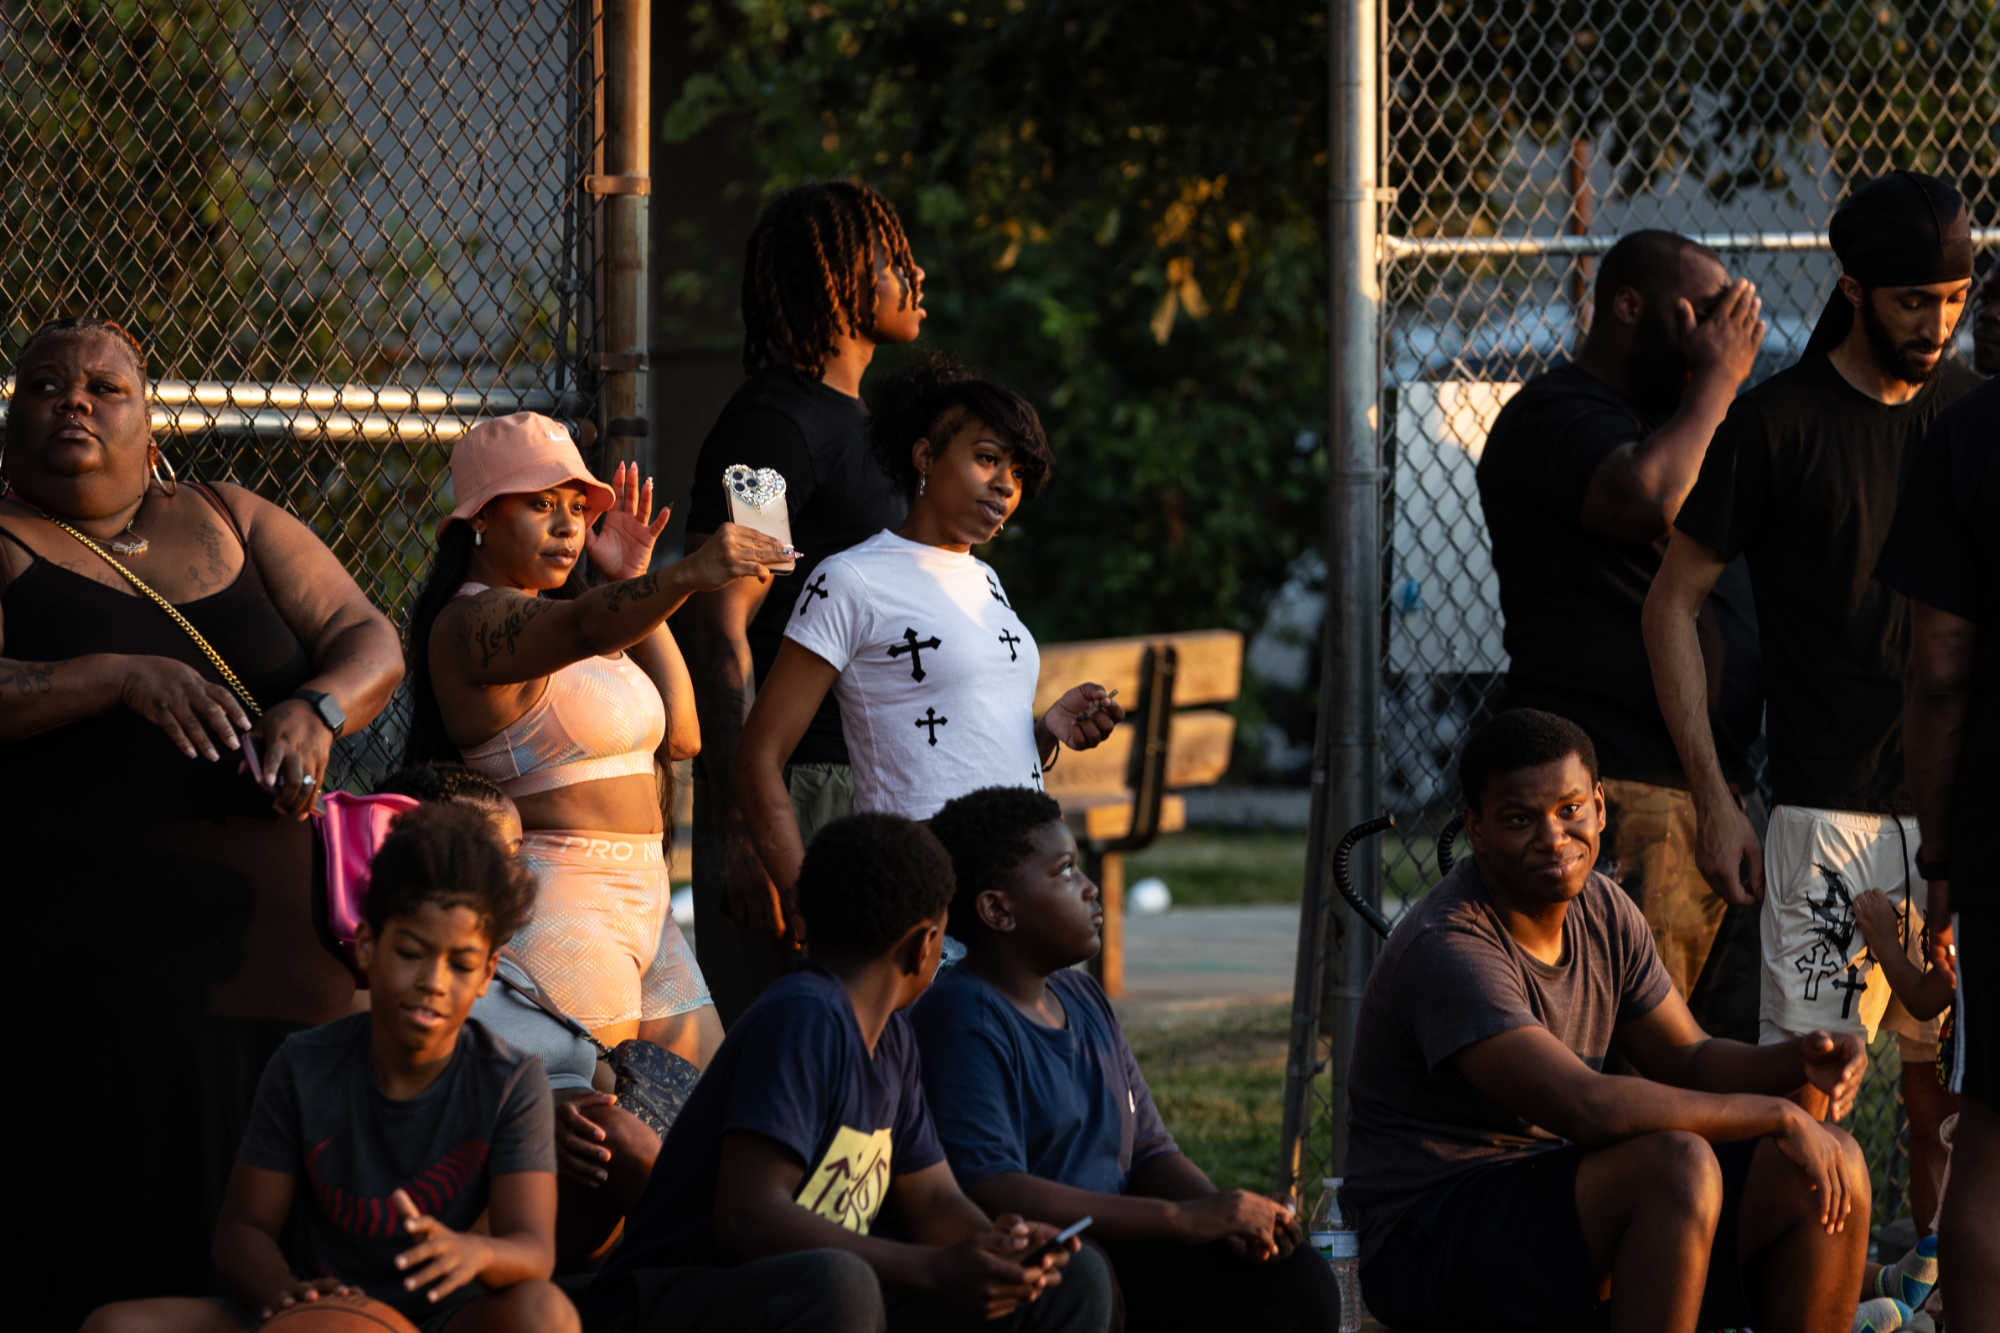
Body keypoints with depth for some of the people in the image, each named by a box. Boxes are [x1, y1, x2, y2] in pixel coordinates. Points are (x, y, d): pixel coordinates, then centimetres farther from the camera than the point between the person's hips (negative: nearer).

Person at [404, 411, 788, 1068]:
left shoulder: (555, 613, 19)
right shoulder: (473, 622, -11)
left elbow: (677, 735, 15)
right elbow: (583, 627, -32)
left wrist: (634, 580, 11)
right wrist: (690, 574, -49)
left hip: (641, 913, 10)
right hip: (555, 912, -10)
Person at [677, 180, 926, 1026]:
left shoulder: (854, 419, 20)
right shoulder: (773, 423, -11)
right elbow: (719, 631, -18)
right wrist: (743, 829, -24)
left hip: (870, 786, 10)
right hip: (797, 789, -10)